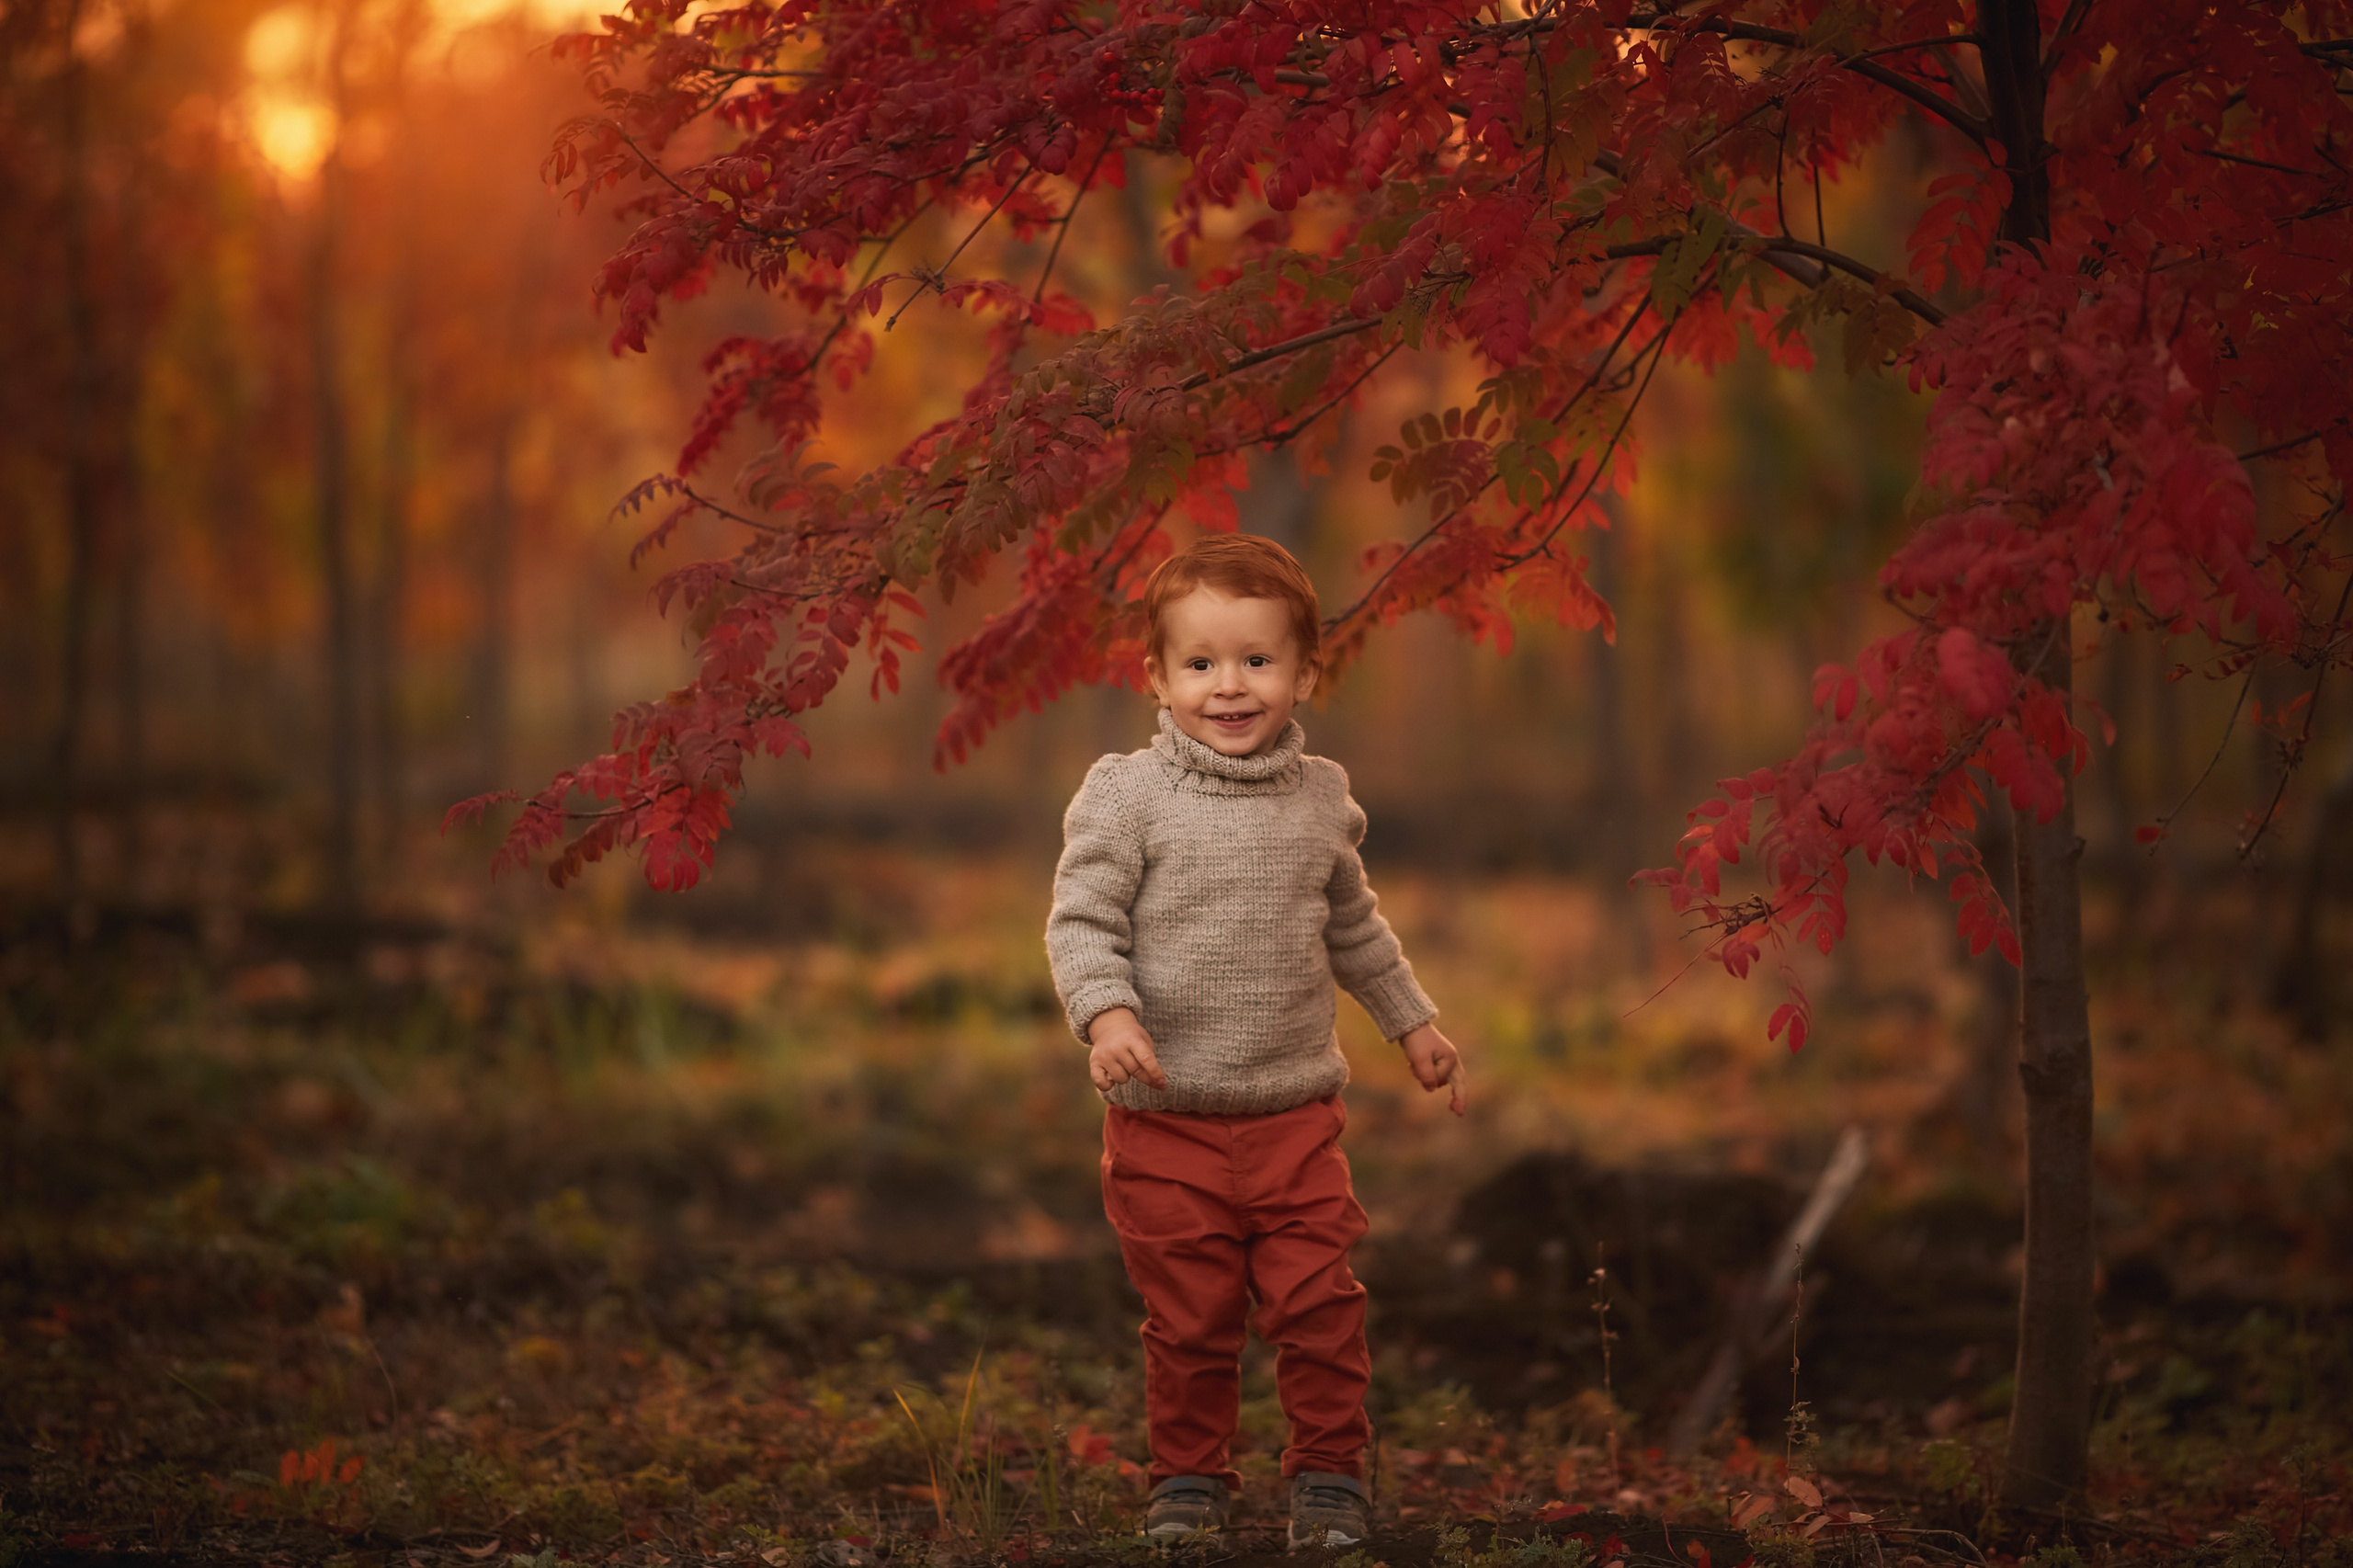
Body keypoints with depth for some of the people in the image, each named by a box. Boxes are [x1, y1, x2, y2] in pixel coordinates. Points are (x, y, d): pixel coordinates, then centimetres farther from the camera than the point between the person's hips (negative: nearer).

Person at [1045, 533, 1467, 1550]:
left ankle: (1328, 1474, 15)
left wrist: (1411, 1020, 28)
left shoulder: (1320, 800, 6)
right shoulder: (1127, 795, -7)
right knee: (1188, 1318, 5)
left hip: (1296, 1114, 3)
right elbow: (1080, 923, -8)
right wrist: (1106, 1013, -25)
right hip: (1166, 1121, -2)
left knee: (1318, 1306, -1)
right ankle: (1190, 1476, 22)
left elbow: (1352, 923, 22)